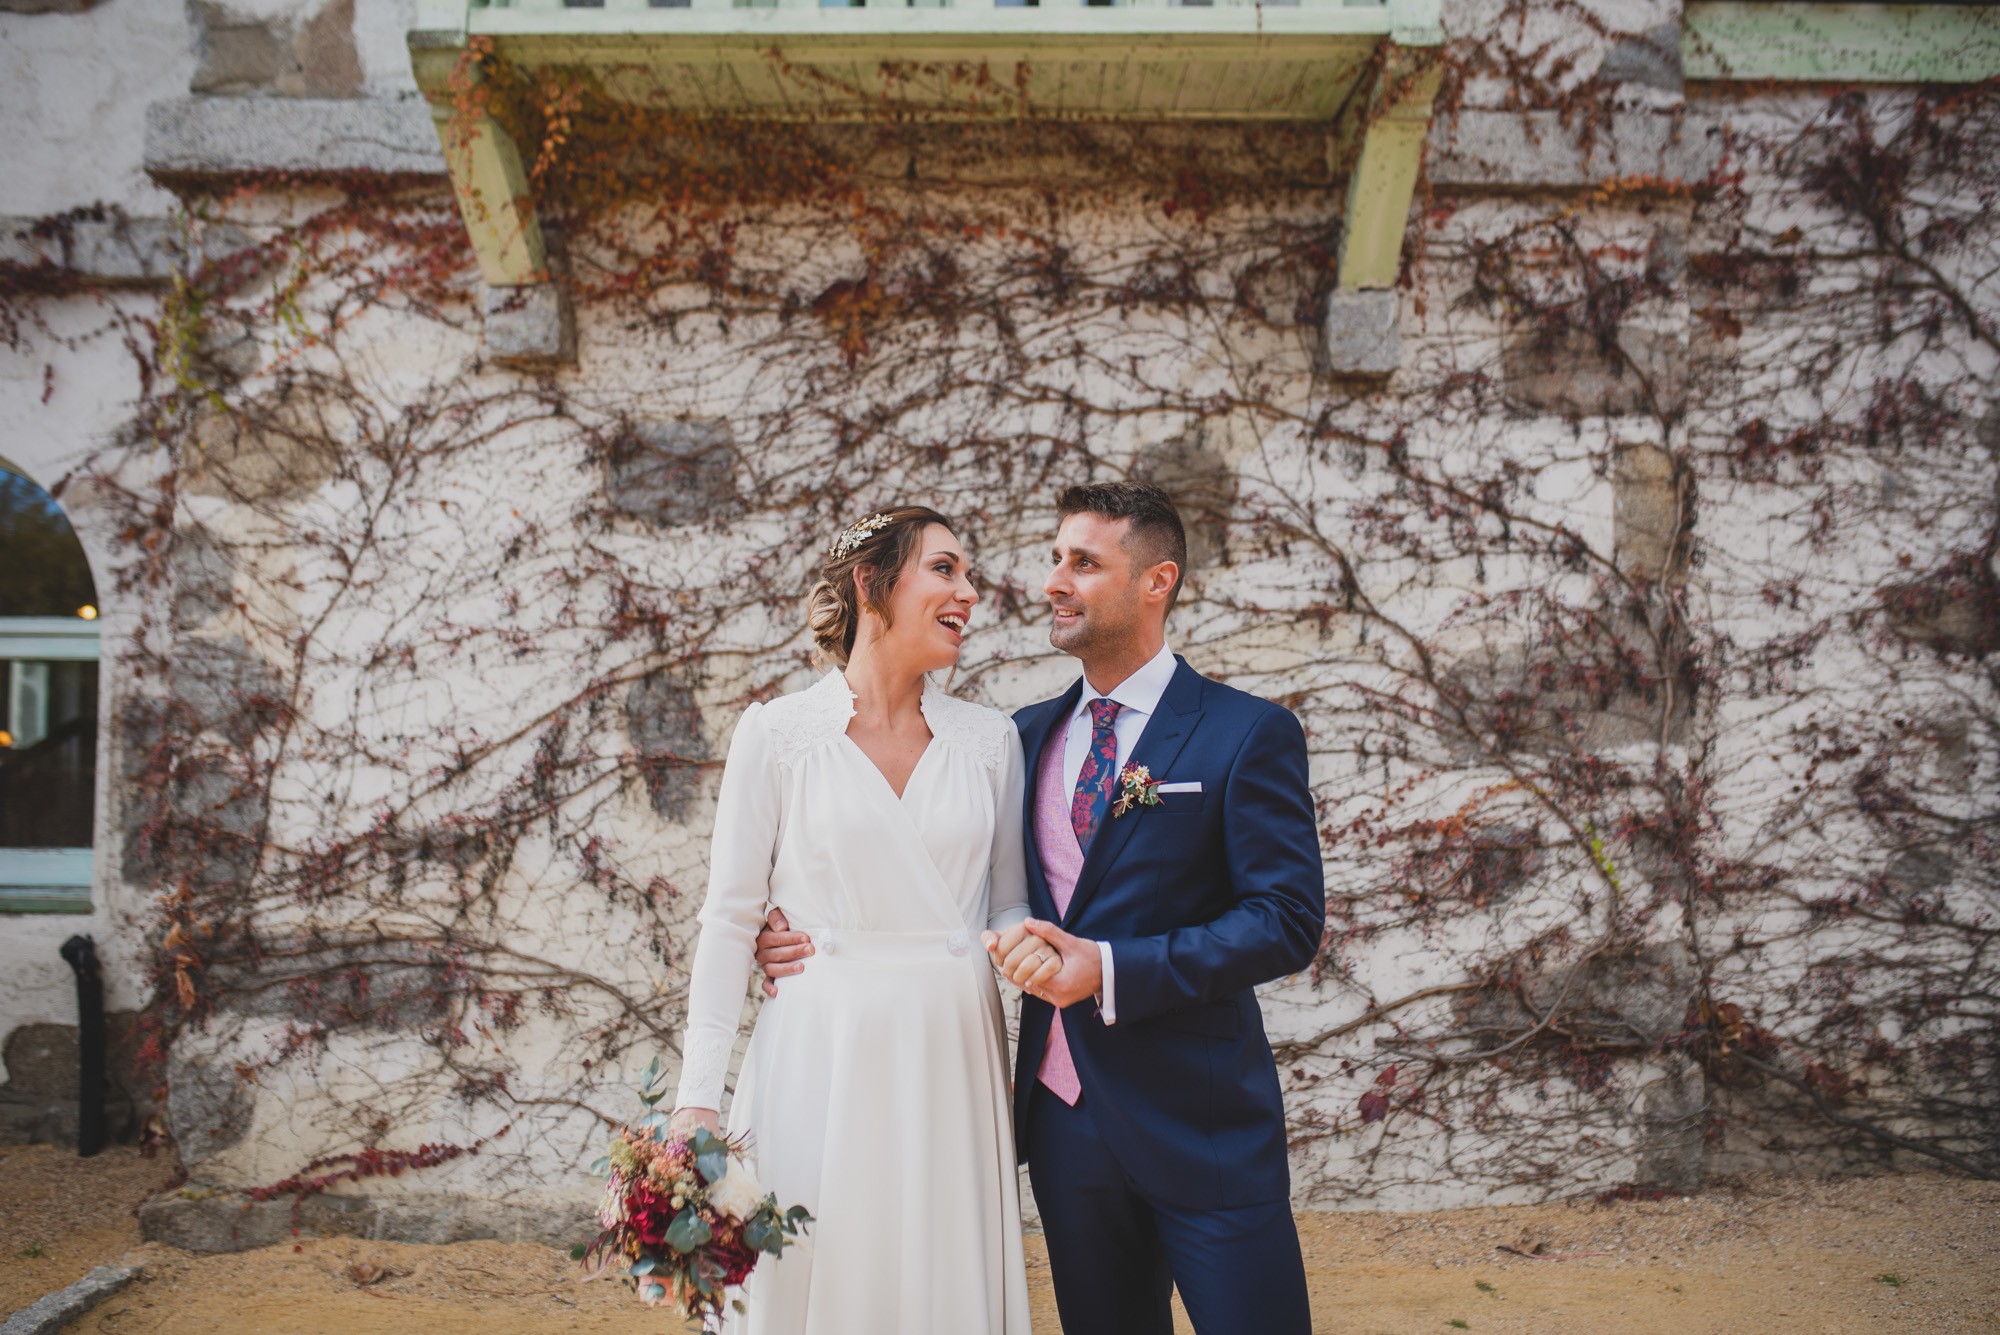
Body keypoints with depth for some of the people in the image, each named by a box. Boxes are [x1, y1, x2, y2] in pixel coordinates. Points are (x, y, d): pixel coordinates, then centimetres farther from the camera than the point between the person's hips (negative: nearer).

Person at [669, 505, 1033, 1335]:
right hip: (821, 1059, -2)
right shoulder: (777, 733, -1)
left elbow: (1009, 903, 13)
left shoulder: (989, 739, 7)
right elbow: (730, 918, -1)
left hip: (951, 1062, 3)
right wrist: (697, 1098, -7)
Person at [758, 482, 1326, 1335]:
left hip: (1199, 1126, -4)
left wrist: (1109, 968, -21)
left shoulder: (1249, 735, -7)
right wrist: (812, 940, -2)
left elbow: (1289, 918, -13)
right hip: (1063, 1118, 5)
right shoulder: (1028, 735, 10)